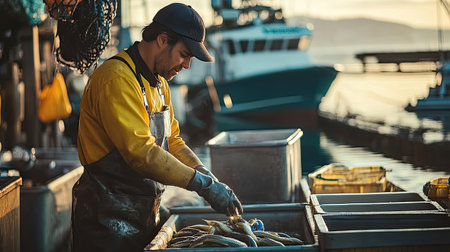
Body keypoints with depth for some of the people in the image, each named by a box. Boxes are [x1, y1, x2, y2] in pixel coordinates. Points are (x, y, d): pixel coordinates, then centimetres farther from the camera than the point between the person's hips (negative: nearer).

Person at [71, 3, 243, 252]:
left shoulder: (159, 82, 14)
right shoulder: (117, 79, -19)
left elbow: (172, 141, 16)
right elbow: (141, 152, -27)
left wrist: (208, 176, -1)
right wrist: (202, 184, -26)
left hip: (144, 213, 9)